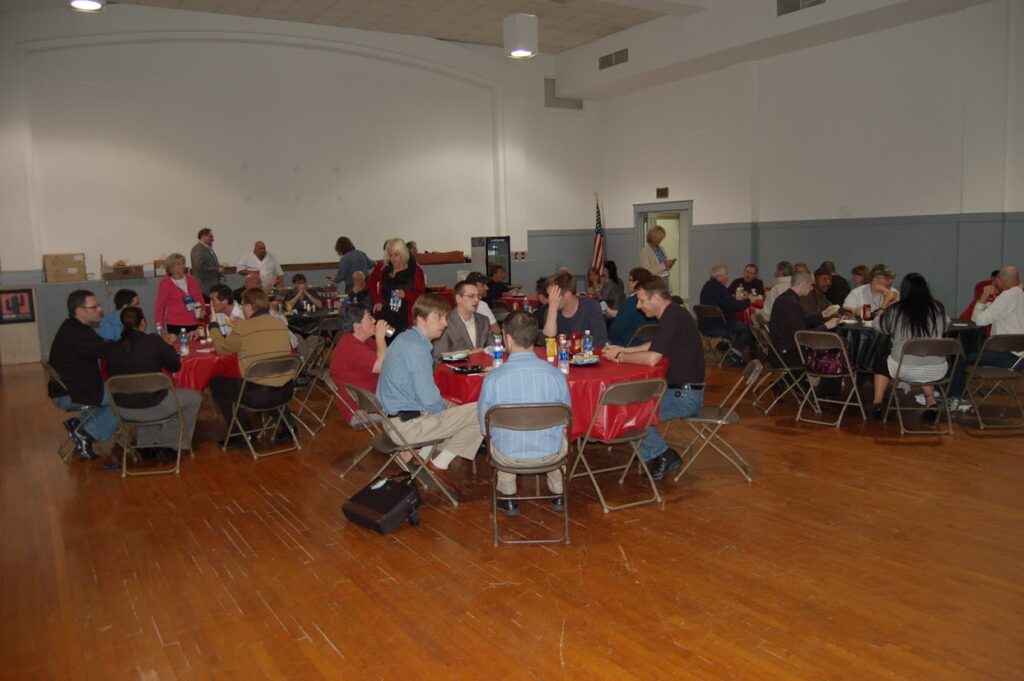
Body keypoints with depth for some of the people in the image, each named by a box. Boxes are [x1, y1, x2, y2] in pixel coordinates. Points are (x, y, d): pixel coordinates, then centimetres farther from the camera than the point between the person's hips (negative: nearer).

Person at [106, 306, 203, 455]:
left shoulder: (113, 348, -2)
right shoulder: (153, 341, -12)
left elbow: (114, 376, 12)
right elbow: (175, 366, 0)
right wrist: (168, 347, 17)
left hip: (123, 409, 5)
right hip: (152, 406, -5)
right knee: (195, 398, 18)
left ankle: (147, 445, 34)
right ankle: (172, 443, 23)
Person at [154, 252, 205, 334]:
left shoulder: (191, 279, 10)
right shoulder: (165, 283, 0)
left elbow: (199, 297, 16)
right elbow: (160, 306, 3)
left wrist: (202, 310, -1)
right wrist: (160, 325, 0)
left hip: (193, 324, 4)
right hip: (175, 325, -3)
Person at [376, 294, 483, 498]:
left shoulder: (405, 339, 10)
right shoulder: (416, 348, -21)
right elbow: (429, 400, -24)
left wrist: (444, 404, 14)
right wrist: (445, 407, -3)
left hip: (394, 416, 10)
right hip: (408, 425, -10)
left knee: (453, 407, 31)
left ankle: (420, 457, 18)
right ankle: (439, 466, -1)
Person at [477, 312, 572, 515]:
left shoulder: (492, 379, -18)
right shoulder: (556, 375, -14)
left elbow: (485, 426, -4)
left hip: (508, 456, -1)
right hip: (550, 455, 1)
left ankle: (508, 499, 39)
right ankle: (558, 495, 42)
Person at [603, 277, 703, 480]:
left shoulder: (672, 318, -20)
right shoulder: (673, 314, 12)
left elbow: (652, 358, -28)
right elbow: (653, 347, 25)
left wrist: (619, 357, -14)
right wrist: (623, 350, 13)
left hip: (685, 395, -10)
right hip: (680, 389, 10)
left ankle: (662, 455, 0)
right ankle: (652, 453, 11)